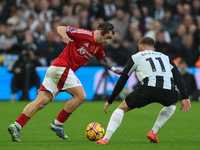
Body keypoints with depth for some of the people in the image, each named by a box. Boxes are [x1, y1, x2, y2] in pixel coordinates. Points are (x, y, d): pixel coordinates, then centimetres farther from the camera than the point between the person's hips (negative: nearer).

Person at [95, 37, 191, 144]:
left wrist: (110, 101, 30)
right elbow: (178, 76, 17)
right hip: (168, 91, 2)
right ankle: (153, 132, 23)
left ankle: (106, 138, -2)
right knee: (172, 104, 39)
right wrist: (185, 97, 10)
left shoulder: (136, 57, 26)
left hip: (149, 88, -2)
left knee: (122, 108, 17)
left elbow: (122, 81, 23)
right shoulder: (165, 57, 33)